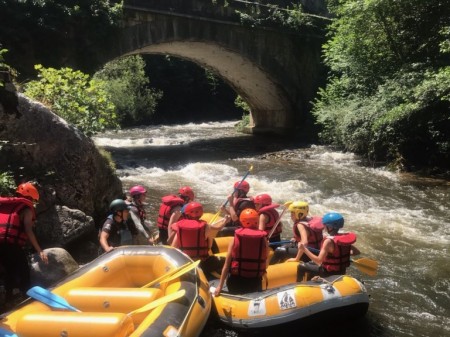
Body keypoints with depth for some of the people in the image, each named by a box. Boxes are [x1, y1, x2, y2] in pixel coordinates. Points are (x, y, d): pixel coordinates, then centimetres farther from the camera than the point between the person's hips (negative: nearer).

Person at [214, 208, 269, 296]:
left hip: (236, 281, 0)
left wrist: (220, 286, 2)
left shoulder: (236, 238, -6)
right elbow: (265, 263, 2)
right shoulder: (263, 239, -5)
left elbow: (227, 264, -4)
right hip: (255, 282, 0)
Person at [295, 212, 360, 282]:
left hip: (329, 272, -8)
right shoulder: (345, 238, -5)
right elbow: (357, 252, 4)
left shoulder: (329, 241, -27)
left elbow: (319, 260, -30)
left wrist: (304, 250, -28)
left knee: (301, 267, 3)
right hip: (342, 271, 8)